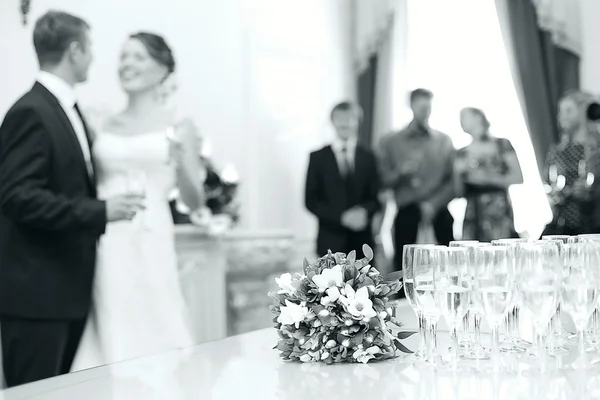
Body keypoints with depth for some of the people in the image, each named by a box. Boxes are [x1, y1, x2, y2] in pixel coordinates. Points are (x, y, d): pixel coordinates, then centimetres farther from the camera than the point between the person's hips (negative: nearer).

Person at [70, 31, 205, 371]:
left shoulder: (178, 126, 3)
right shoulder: (105, 126, 12)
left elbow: (195, 202, 2)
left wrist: (182, 161, -14)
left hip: (150, 247, -3)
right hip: (106, 250, 3)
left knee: (152, 337, -1)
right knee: (109, 340, 4)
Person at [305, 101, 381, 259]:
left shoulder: (368, 158, 10)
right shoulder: (318, 157, 4)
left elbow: (376, 198, 10)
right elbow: (311, 201, -1)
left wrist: (365, 211, -13)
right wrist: (342, 217, -14)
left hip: (362, 240, 2)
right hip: (330, 241, -2)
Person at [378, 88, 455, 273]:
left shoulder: (444, 141, 11)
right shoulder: (390, 142, 8)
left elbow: (454, 181, 5)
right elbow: (384, 181, 4)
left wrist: (433, 204, -9)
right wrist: (401, 172, -15)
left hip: (439, 214, 1)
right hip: (407, 214, -1)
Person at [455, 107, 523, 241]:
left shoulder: (502, 145, 6)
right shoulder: (462, 154, 12)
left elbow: (518, 177, -1)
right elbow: (459, 192, 10)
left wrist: (489, 178, -10)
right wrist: (460, 173, -8)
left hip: (499, 213, -2)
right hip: (473, 216, 2)